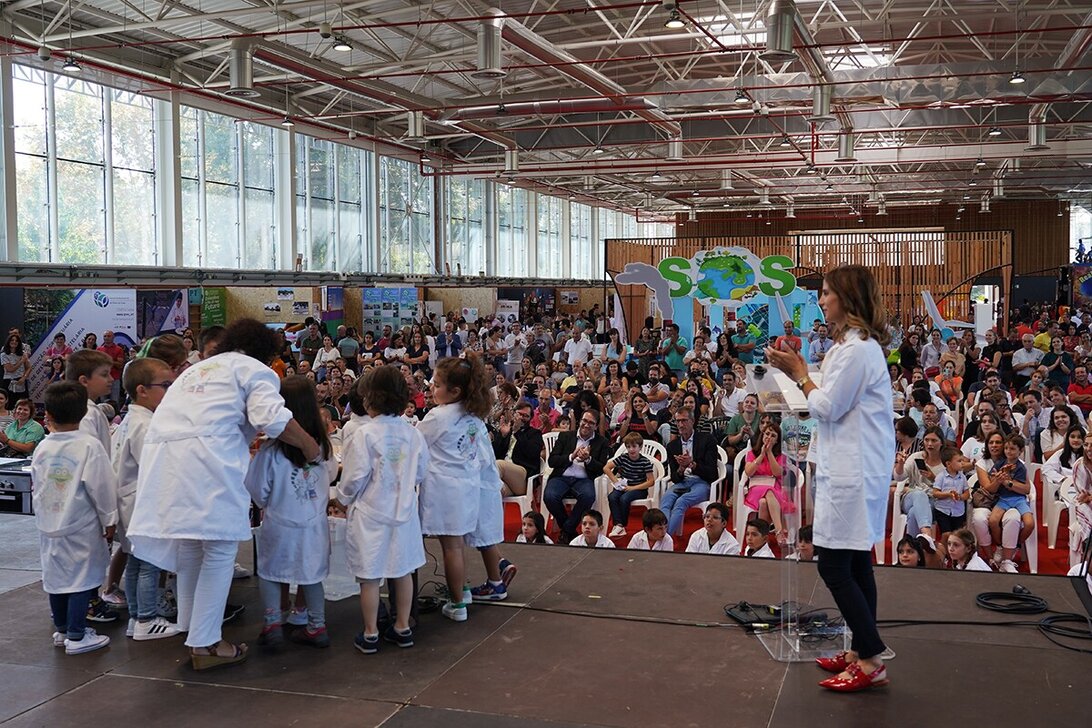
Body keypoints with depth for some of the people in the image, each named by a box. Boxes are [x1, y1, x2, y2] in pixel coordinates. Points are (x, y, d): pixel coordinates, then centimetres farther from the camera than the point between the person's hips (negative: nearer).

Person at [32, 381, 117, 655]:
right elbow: (102, 488, -13)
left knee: (56, 576, 14)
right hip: (81, 527, -6)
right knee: (82, 578, 1)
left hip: (50, 525, 6)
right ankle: (76, 636, 4)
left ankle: (62, 629, 28)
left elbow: (37, 487, 12)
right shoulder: (89, 446, -16)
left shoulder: (43, 448, 1)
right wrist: (109, 521, -2)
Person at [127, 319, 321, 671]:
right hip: (207, 459, -7)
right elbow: (271, 417, -7)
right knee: (220, 551, 1)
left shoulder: (195, 370, 34)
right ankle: (205, 645, 2)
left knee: (188, 549, 17)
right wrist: (309, 446, 5)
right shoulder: (255, 370, 11)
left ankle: (191, 633, 25)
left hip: (162, 457, 8)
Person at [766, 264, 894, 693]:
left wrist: (799, 374, -5)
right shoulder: (859, 343, 16)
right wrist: (798, 372, 10)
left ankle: (871, 661, -3)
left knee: (833, 565, -8)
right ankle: (862, 651, 22)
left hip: (852, 471, -11)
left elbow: (828, 408, -16)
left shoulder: (856, 349, -18)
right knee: (855, 563, 14)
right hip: (855, 468, 11)